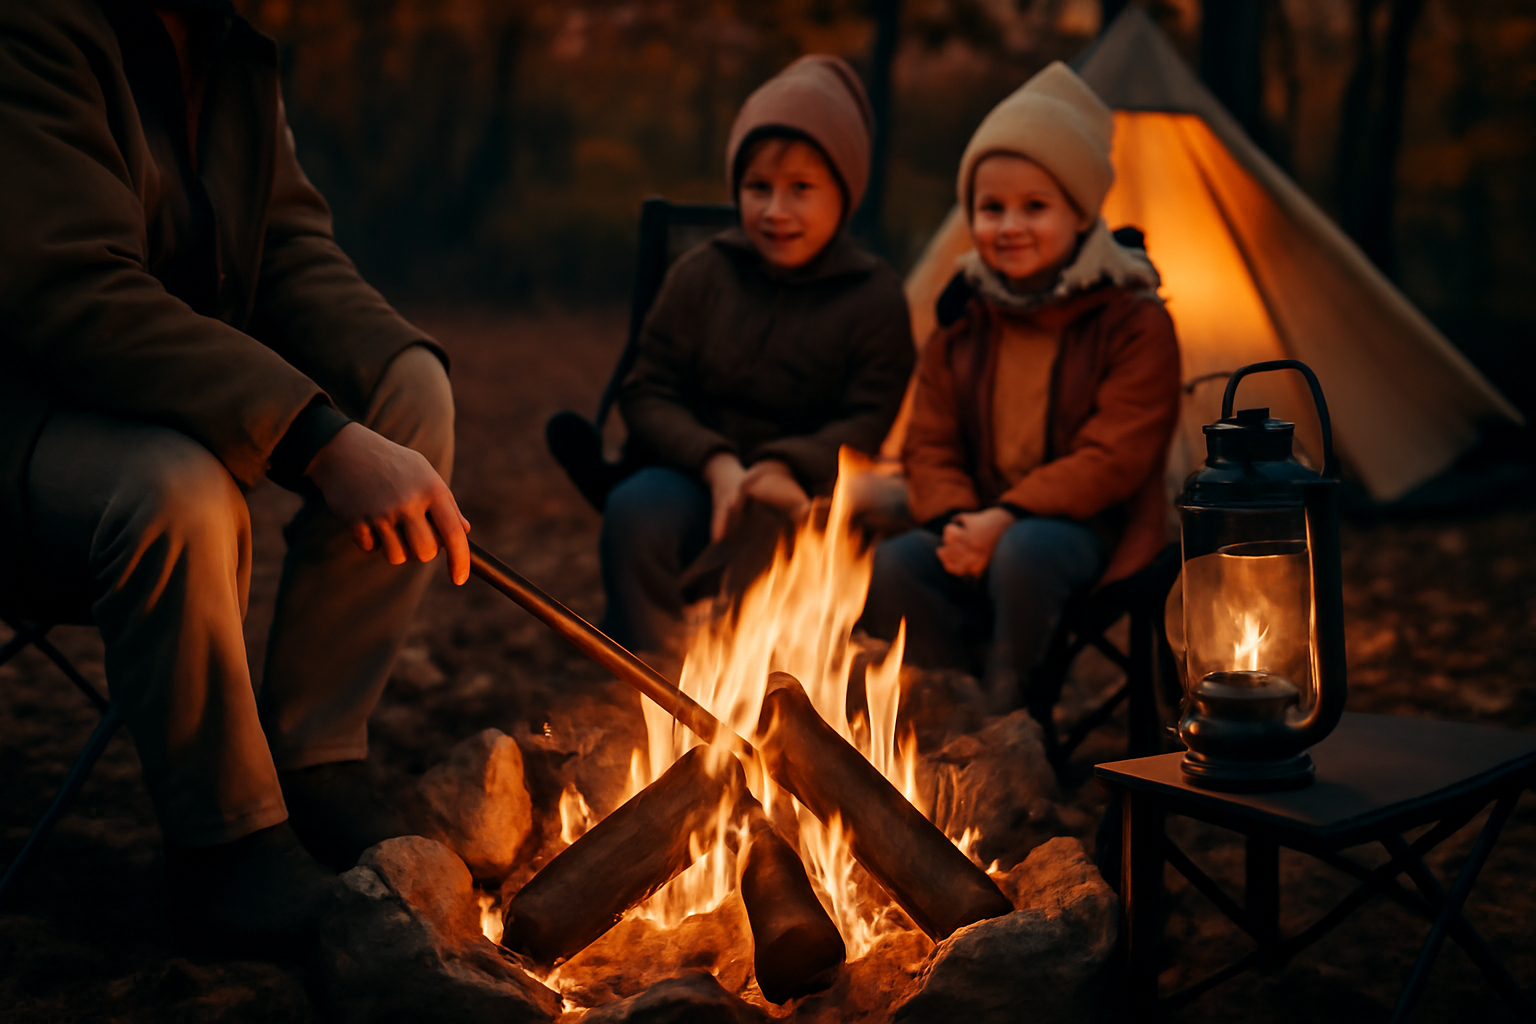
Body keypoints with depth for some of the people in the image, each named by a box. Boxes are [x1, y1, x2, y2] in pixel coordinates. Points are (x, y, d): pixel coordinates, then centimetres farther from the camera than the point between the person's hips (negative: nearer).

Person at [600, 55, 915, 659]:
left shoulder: (875, 298, 3)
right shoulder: (702, 274, 7)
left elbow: (871, 422, -3)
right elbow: (649, 394, 4)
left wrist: (785, 468, -23)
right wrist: (717, 465, -15)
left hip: (803, 489, -1)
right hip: (698, 473, 2)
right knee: (635, 512, -31)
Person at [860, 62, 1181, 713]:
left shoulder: (1134, 322, -6)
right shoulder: (961, 323, 8)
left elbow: (1113, 458, -13)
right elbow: (929, 445, 8)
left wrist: (1008, 517, -24)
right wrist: (956, 521, -14)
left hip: (1086, 530, -4)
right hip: (978, 527, 4)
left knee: (1025, 552, -37)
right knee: (890, 569, -24)